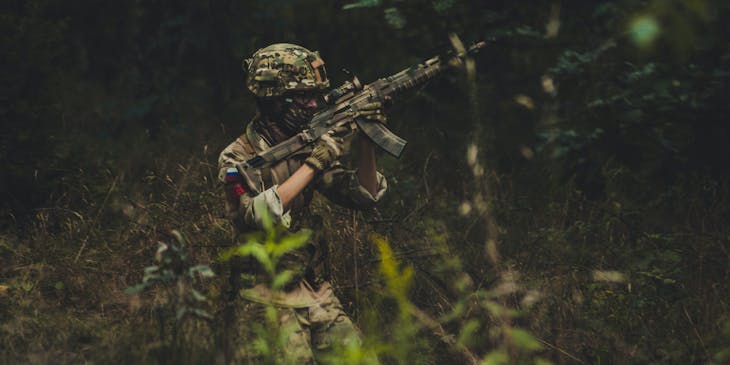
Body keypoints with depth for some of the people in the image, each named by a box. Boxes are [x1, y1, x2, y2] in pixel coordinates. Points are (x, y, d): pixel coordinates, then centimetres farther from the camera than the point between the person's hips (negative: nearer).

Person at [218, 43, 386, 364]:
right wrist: (312, 164, -27)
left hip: (311, 286, 6)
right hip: (266, 293, -6)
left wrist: (365, 144, -9)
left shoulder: (308, 144, 7)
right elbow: (257, 216, -28)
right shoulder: (238, 159, -10)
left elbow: (364, 197, 7)